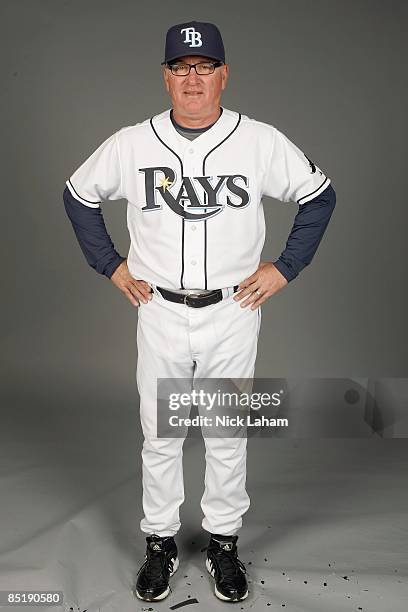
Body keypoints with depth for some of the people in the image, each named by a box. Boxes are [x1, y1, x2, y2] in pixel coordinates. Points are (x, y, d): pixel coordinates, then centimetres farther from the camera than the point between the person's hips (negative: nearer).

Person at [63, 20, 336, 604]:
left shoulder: (262, 141, -5)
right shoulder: (130, 144, -3)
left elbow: (320, 196, 6)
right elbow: (78, 196, 12)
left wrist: (284, 268, 1)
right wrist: (112, 266, 6)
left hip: (233, 313, 0)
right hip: (160, 312, 1)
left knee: (228, 436, 11)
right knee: (159, 436, 10)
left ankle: (224, 543, 30)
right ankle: (160, 544, 29)